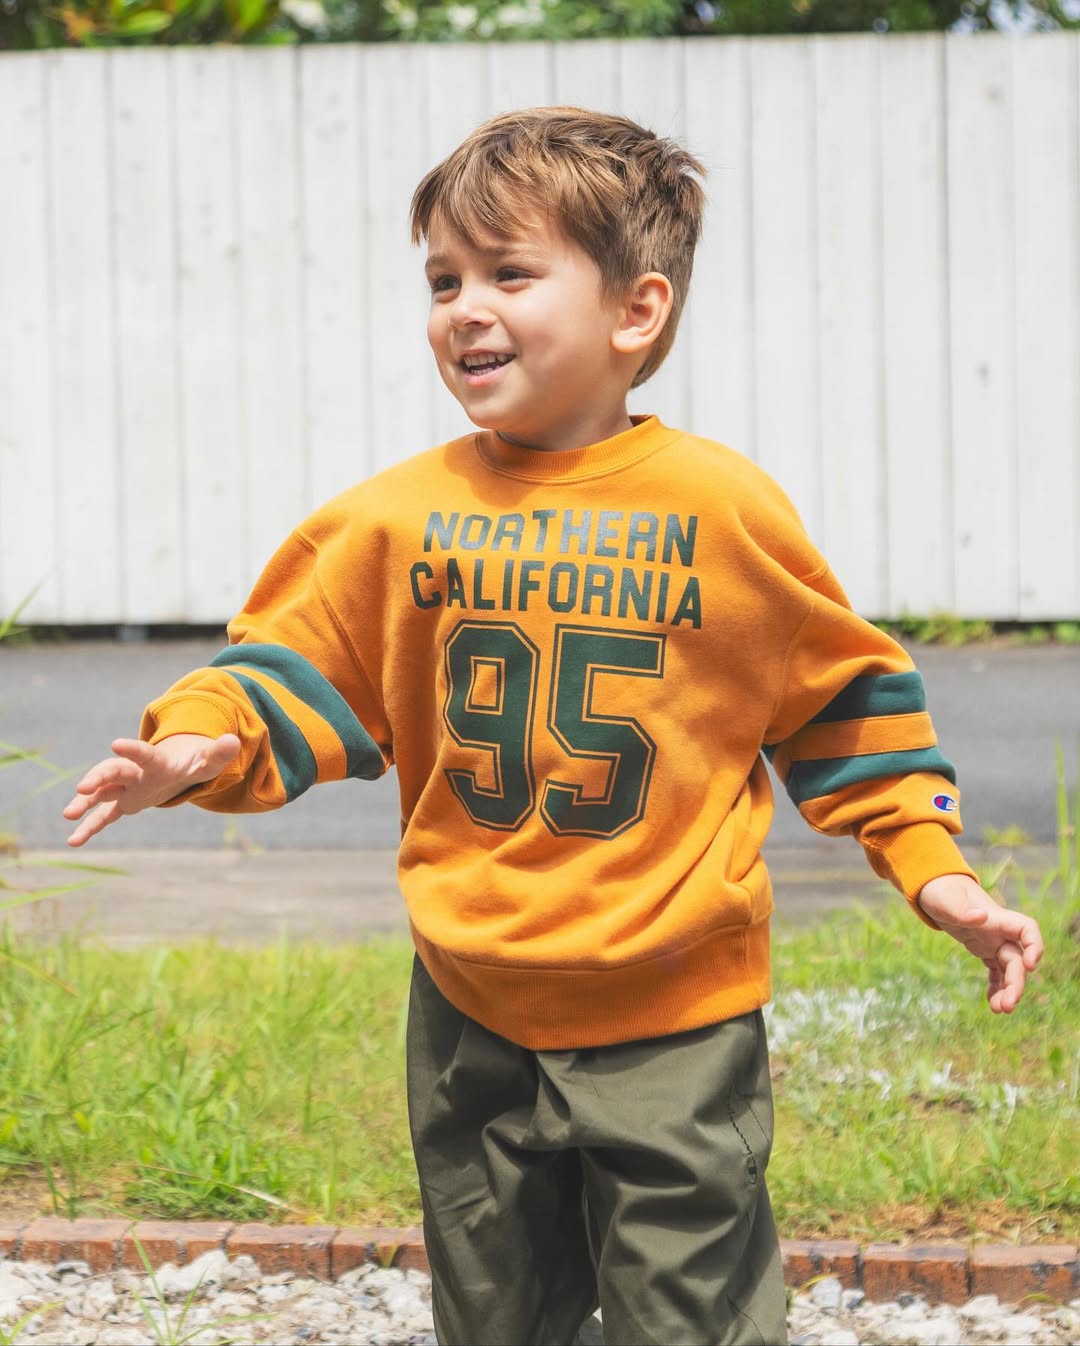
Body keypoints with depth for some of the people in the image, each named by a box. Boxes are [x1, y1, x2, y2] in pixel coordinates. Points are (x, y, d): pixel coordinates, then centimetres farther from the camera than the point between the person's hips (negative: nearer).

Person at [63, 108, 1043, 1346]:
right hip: (473, 1022, 3)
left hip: (675, 1022, -3)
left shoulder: (722, 508, -8)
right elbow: (305, 665, 3)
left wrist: (929, 867, -2)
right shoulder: (403, 516, -3)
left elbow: (838, 689, 2)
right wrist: (205, 745, -17)